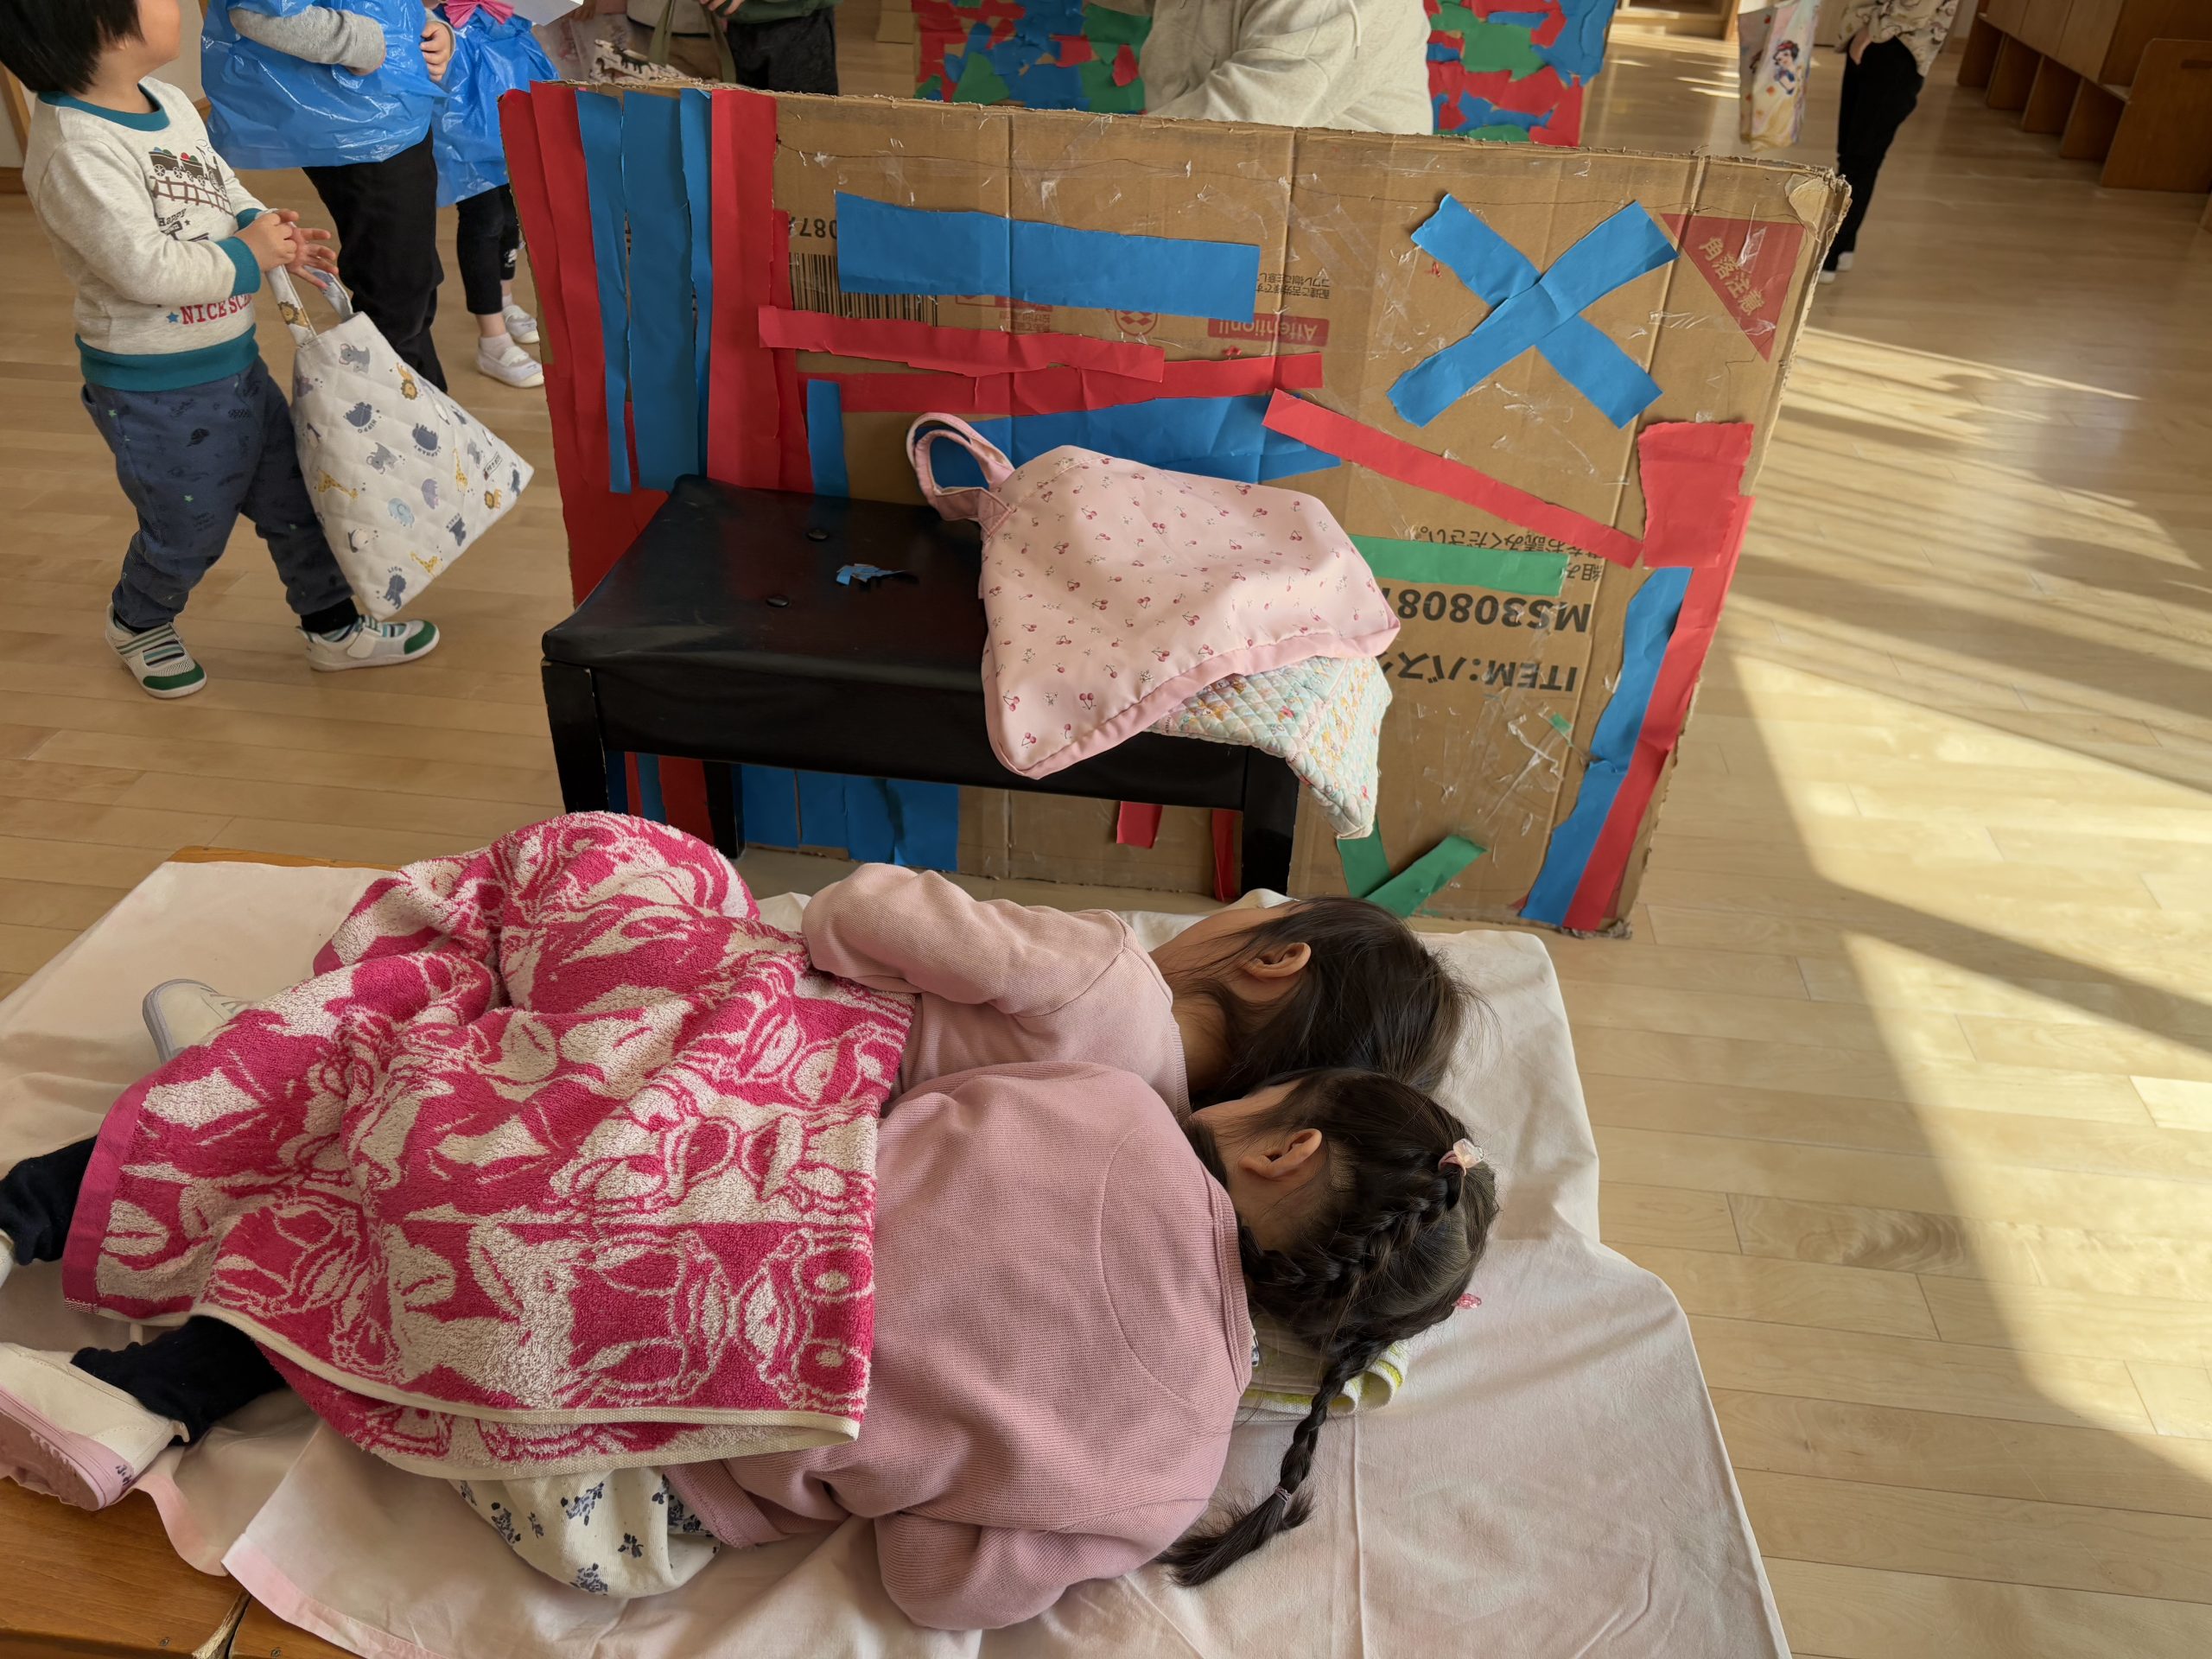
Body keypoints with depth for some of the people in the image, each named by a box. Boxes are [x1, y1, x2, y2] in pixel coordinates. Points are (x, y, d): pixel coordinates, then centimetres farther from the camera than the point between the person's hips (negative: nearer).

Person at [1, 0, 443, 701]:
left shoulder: (169, 102, 1)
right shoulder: (75, 149, -27)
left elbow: (222, 188, 15)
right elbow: (146, 267, -31)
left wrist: (266, 226, -5)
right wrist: (249, 256, -19)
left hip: (234, 361, 8)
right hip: (156, 393, -8)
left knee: (292, 492, 15)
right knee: (190, 529, 11)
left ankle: (332, 624, 31)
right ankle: (139, 623, 40)